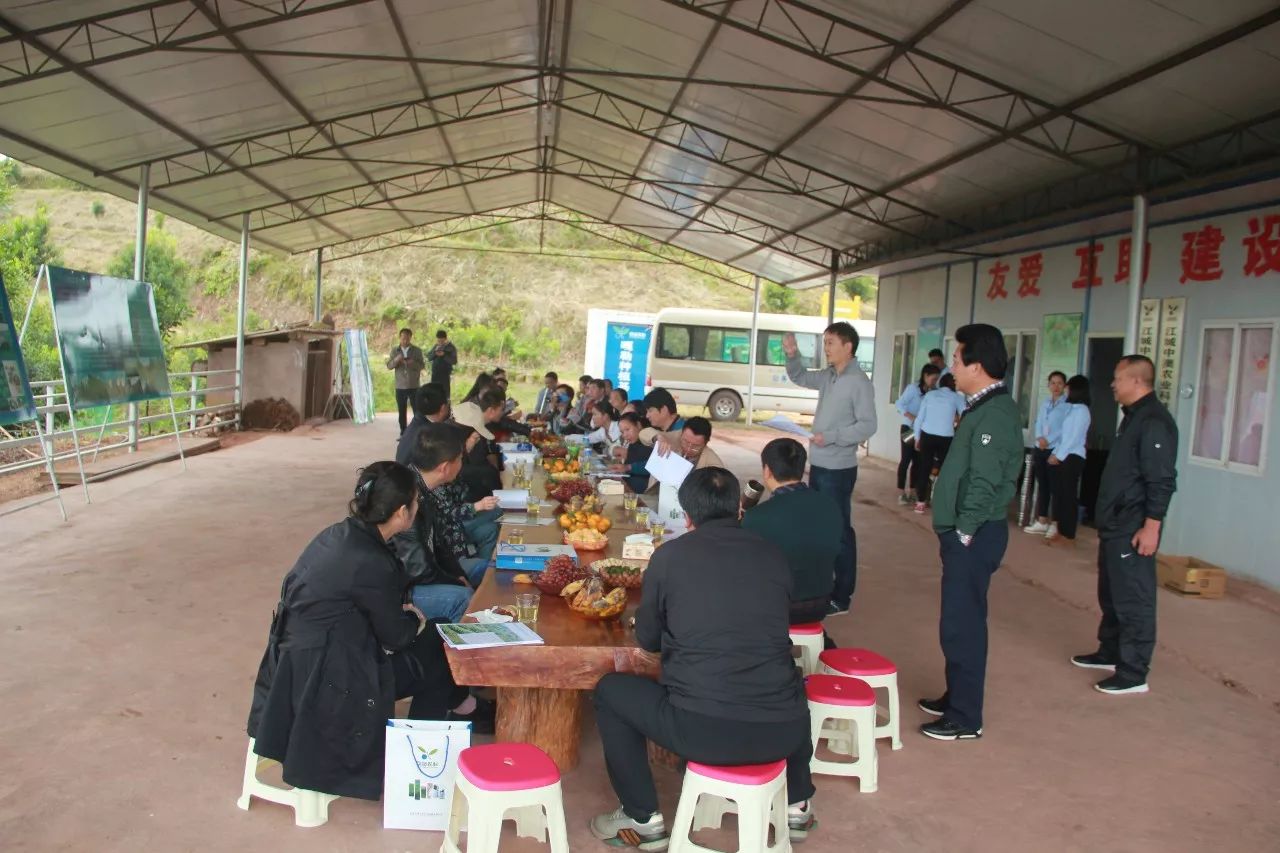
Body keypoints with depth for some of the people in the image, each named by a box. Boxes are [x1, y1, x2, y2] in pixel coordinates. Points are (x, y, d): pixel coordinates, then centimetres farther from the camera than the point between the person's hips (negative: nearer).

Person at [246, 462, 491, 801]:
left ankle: (458, 706, 30)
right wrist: (417, 621, 9)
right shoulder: (371, 563, -26)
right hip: (321, 681, -8)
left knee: (427, 641, 15)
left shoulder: (339, 534, 0)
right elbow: (395, 636, -11)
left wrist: (401, 612, 6)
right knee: (433, 654, 5)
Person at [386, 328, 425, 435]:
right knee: (402, 411, 6)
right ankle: (403, 433, 13)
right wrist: (396, 360, -20)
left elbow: (421, 366, -2)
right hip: (400, 386, 2)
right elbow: (389, 366, 1)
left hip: (414, 386, -2)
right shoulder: (395, 351, 6)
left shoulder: (417, 351, 2)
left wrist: (413, 363, -23)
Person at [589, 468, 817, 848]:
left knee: (609, 690, 21)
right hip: (782, 731, 4)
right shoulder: (774, 555, 10)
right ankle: (797, 805, 40)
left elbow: (647, 639, 13)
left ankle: (642, 819, 23)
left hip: (703, 730, -4)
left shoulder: (670, 554, 1)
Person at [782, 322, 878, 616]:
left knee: (839, 529, -2)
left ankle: (842, 596, 6)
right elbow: (800, 377, 24)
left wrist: (831, 436, -24)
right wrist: (792, 355, 6)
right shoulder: (828, 376, 8)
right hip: (818, 465, 9)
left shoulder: (859, 382, -16)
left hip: (838, 469, -9)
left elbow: (868, 426, -19)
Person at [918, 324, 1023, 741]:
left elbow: (985, 483, -24)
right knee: (959, 621, 19)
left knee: (962, 624, -2)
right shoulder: (983, 407, 13)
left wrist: (964, 532, -18)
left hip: (974, 536, -10)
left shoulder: (996, 413, -19)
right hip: (964, 533, 10)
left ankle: (965, 718, 8)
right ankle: (956, 697, 32)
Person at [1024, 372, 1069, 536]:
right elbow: (1038, 422, 11)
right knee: (1042, 485, 10)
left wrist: (1048, 440, -17)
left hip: (1056, 450, -6)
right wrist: (1040, 438, -7)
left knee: (1054, 486, -5)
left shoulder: (1068, 404, -4)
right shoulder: (1044, 402, 16)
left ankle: (1055, 523, 2)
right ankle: (1041, 522, 16)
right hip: (1039, 449, 6)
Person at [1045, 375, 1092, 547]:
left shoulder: (1081, 410, -9)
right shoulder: (1072, 408, 17)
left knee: (1069, 495, -6)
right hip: (1063, 456, 9)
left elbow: (1074, 438, -15)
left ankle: (1068, 535, -3)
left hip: (1072, 458, -9)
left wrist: (1058, 456, -14)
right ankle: (1060, 530, 13)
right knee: (1059, 493, 8)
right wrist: (1055, 454, 8)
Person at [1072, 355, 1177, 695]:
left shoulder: (1154, 421, -17)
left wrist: (1151, 527, -24)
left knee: (1134, 600, -4)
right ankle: (1110, 653, 32)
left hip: (1134, 530, -10)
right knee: (1111, 594, 19)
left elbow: (1162, 480, -22)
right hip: (1116, 526, 10)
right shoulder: (1134, 416, 15)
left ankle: (1134, 673, 3)